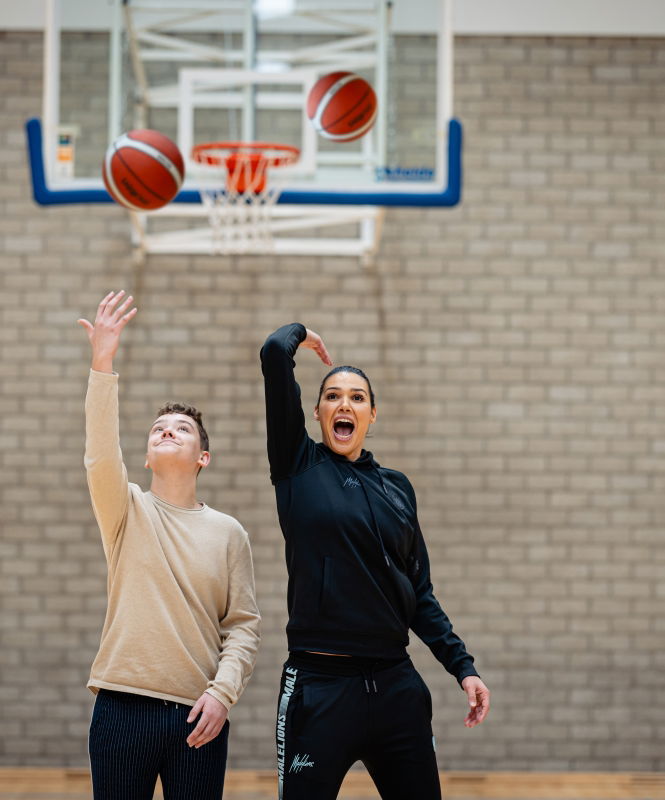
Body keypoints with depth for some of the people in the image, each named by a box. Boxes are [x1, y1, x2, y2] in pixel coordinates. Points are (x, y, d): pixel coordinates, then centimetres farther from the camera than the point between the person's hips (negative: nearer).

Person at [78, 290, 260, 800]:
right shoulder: (129, 512, 7)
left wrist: (223, 691, -10)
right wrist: (102, 366, -23)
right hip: (123, 708, -1)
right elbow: (101, 457, -13)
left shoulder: (228, 532, 8)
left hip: (199, 717, 1)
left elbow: (244, 625, 5)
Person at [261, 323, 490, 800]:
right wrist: (303, 334, 15)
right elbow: (275, 353, -6)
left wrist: (462, 666, 7)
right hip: (320, 687, -4)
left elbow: (419, 594, 15)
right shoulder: (299, 466, 3)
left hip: (396, 685, 4)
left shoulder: (397, 487, 13)